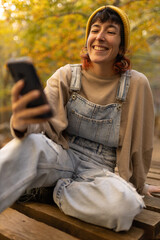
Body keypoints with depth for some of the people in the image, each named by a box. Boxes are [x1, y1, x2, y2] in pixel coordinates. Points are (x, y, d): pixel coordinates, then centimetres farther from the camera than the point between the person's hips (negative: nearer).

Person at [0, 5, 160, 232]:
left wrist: (137, 186, 13)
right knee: (30, 145, -34)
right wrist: (21, 123, -41)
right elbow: (42, 117, -16)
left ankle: (59, 190, -8)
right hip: (60, 156, 0)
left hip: (98, 169, 1)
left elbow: (140, 143, 2)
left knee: (124, 204, -32)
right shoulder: (66, 75, -3)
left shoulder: (136, 85, -6)